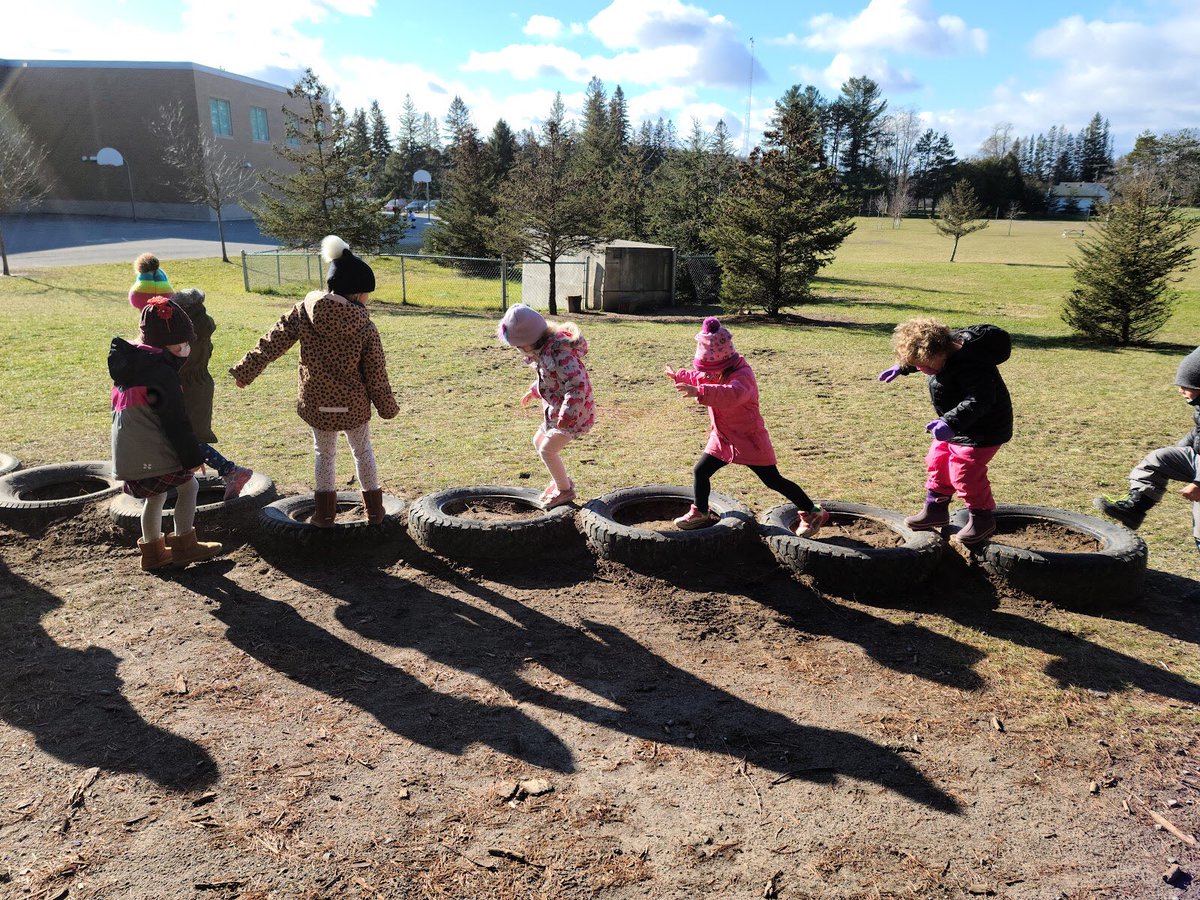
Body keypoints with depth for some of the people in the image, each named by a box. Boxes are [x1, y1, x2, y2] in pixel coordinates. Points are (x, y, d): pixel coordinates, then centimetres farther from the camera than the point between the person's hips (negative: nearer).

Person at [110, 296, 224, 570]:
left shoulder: (125, 365, 14)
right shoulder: (161, 370, -16)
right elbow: (176, 421, -16)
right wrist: (193, 456, -9)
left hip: (126, 455, 9)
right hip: (155, 453, -8)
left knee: (155, 496, 22)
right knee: (188, 486, 8)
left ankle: (153, 549, 29)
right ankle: (183, 545, 11)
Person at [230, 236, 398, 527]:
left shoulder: (303, 312, -9)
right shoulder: (365, 328, -14)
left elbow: (272, 343, -6)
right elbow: (376, 374, -8)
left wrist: (246, 370, 3)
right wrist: (387, 407, 5)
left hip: (316, 403, 1)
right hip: (354, 405, -1)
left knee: (324, 453, 20)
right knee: (362, 450, 19)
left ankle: (325, 513, 21)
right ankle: (374, 510, 25)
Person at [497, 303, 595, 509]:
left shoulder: (558, 353, -30)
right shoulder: (545, 347, 1)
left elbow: (577, 384, -36)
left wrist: (567, 414, -37)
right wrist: (534, 391, 23)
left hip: (573, 411, -10)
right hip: (555, 409, 10)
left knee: (547, 450, -4)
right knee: (539, 442, 19)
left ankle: (564, 491, 17)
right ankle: (561, 480, 36)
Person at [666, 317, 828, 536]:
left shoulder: (742, 375, -25)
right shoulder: (718, 372, 5)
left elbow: (733, 394, -49)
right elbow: (701, 377, 31)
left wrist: (700, 392, -58)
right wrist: (680, 376, 27)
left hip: (749, 440, -8)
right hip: (721, 439, 8)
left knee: (773, 480, -2)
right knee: (700, 471, 3)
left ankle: (812, 512, 12)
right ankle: (700, 512, 22)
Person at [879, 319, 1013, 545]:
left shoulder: (971, 367, -35)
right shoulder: (948, 346, -5)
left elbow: (978, 400, -46)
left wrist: (950, 423, -57)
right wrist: (902, 367, 24)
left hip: (982, 431, -10)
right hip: (957, 426, 10)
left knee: (964, 472, -8)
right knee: (938, 461, 16)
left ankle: (982, 519, 15)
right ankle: (935, 510, 32)